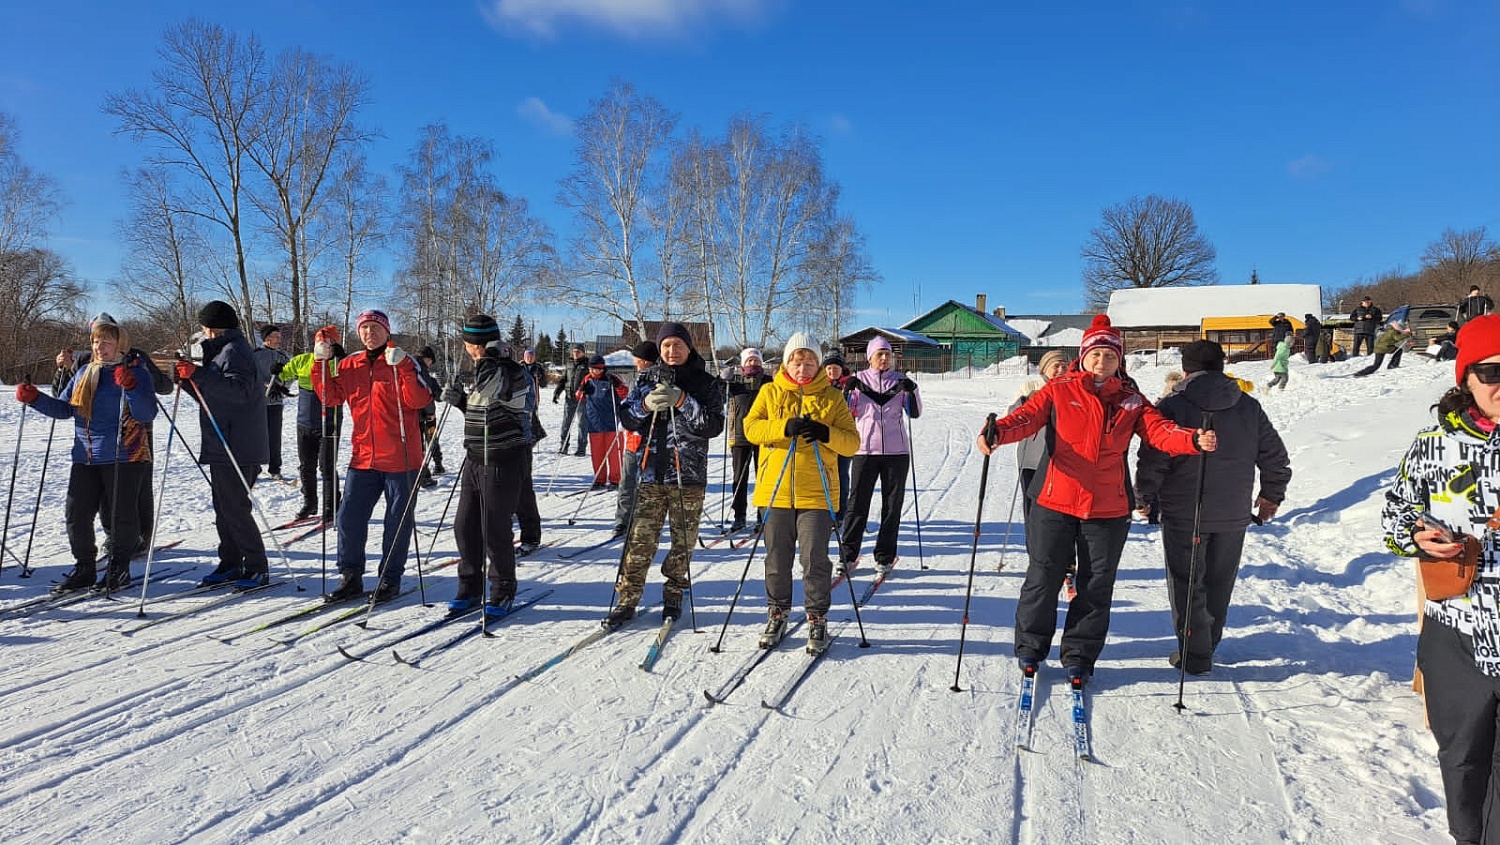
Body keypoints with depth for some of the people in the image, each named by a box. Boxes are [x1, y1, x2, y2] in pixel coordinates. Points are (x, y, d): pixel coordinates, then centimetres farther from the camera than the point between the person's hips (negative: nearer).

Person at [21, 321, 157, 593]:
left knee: (122, 515, 1)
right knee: (76, 514, 6)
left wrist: (130, 387, -29)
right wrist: (34, 398, 4)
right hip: (85, 458, 6)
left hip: (123, 458, -6)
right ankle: (83, 568, 19)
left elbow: (147, 414, -15)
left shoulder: (136, 372, -4)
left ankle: (119, 568, 16)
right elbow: (63, 408, 19)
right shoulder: (83, 373, 14)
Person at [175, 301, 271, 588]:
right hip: (222, 446, 11)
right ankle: (231, 564, 21)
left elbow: (239, 390, -27)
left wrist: (198, 375, -28)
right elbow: (212, 396, 27)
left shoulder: (234, 351, -11)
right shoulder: (222, 351, 22)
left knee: (235, 509, -8)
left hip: (236, 448, -11)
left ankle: (257, 568, -2)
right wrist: (187, 378, 15)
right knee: (223, 507, 13)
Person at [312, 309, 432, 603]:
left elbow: (419, 400, -15)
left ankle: (390, 578, 18)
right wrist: (321, 364, 1)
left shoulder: (403, 362, -4)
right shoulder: (350, 365, 10)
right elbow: (330, 396, 11)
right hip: (363, 457, 4)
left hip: (399, 458, -4)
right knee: (348, 518, 5)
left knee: (398, 521, 5)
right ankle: (351, 577, 18)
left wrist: (402, 367, -25)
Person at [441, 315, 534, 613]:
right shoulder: (485, 371, 13)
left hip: (503, 462, -9)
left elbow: (493, 395, -34)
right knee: (465, 526, 12)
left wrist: (490, 361, -25)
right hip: (476, 459, 9)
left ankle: (502, 592, 16)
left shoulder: (513, 374, -15)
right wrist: (461, 401, 5)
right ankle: (470, 587, 27)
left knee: (495, 531, -1)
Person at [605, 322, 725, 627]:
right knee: (640, 539, -1)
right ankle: (627, 599, 7)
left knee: (683, 541, 6)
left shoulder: (706, 384, 3)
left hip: (689, 475, -1)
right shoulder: (647, 379, 10)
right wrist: (646, 405, -13)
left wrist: (682, 402, -18)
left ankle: (674, 594, 22)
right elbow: (627, 418, 7)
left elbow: (713, 426, -7)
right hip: (651, 472, 1)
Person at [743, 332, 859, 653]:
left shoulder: (832, 397, 6)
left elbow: (852, 443, 1)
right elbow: (751, 428, -6)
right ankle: (777, 615, 25)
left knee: (815, 560, -1)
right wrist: (785, 427, -22)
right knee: (777, 560, 9)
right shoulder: (770, 393, 8)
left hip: (817, 494, -1)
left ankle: (817, 620, 14)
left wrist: (826, 433, -19)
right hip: (776, 491, 1)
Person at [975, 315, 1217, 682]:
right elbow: (1028, 416, -13)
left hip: (1108, 509, 2)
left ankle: (1079, 654, 26)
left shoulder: (1131, 400, 5)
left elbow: (1160, 430, -6)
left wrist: (1194, 439, -27)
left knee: (1096, 586, 10)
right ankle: (1031, 646, 25)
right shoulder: (1059, 390, -1)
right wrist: (998, 432, -34)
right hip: (1056, 503, -2)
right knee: (1043, 578, 6)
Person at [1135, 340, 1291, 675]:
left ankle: (1194, 655, 10)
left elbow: (1152, 461, -14)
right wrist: (1272, 496, 23)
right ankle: (1210, 643, 33)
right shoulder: (1249, 406, 2)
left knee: (1187, 584, 7)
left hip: (1184, 515, -4)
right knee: (1219, 583, 19)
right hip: (1233, 515, 4)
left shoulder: (1171, 407, -11)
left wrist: (1144, 498, 2)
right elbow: (1276, 456, 8)